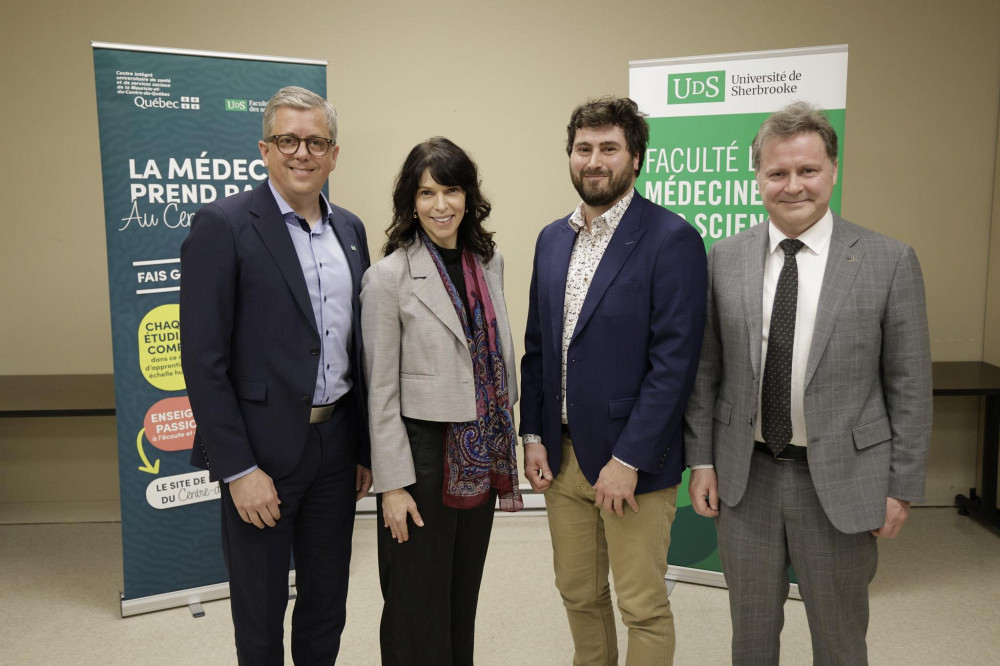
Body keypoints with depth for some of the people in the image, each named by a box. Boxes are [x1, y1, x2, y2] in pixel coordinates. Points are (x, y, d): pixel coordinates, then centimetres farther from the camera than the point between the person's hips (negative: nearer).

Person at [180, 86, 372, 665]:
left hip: (337, 443, 5)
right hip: (263, 450, -5)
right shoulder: (223, 226, -11)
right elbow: (204, 360, -14)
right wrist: (238, 469, -16)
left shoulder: (350, 229, 7)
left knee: (328, 601, 20)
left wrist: (365, 447, 11)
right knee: (261, 608, 13)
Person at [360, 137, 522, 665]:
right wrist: (392, 484, -11)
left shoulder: (488, 261, 5)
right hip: (422, 448, -5)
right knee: (419, 601, 8)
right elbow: (381, 391, -10)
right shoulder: (388, 277, -11)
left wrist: (505, 438, 11)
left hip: (480, 454, 5)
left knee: (464, 591, 18)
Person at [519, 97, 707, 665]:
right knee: (579, 595, 19)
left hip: (633, 462, -6)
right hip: (562, 456, 6)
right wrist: (533, 435, 6)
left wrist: (628, 460, -18)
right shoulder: (552, 239, 10)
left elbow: (674, 360, -16)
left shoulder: (671, 239, -11)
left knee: (643, 608, 7)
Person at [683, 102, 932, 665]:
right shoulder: (725, 258, 0)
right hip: (744, 476, 2)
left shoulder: (890, 261, -7)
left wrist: (903, 487, -5)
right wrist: (702, 460, 1)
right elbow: (706, 370, 3)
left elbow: (910, 384, -5)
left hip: (842, 481, -2)